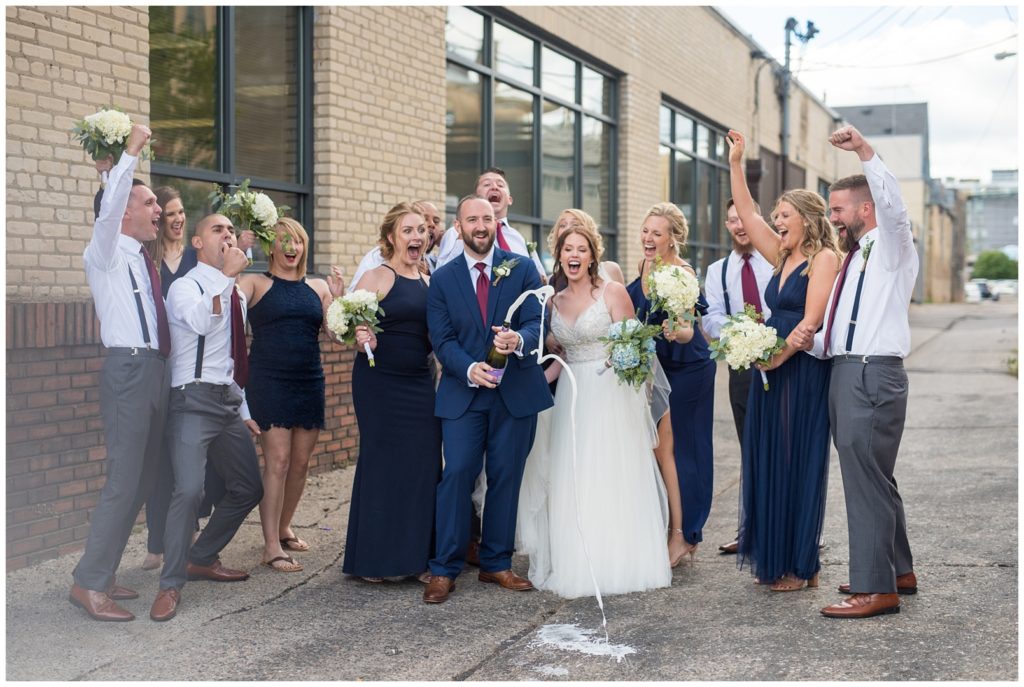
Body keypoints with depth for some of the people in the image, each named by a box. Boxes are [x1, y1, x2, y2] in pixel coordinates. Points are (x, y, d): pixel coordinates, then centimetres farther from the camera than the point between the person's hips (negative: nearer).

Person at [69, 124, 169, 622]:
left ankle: (103, 574, 19)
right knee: (123, 481, -11)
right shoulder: (105, 254, -4)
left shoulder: (144, 260, 17)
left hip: (156, 370, 8)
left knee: (143, 479, 11)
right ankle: (88, 583, -4)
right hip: (128, 369, -8)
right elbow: (107, 210, -21)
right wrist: (130, 154, -21)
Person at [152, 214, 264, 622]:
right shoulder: (185, 287, -5)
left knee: (248, 489, 12)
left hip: (229, 402, 8)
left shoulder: (237, 296, 17)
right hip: (195, 399, -8)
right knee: (189, 489, -21)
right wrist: (227, 275, -28)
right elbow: (200, 320, -29)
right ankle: (171, 584, -9)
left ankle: (202, 559, 28)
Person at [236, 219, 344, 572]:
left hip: (309, 382, 5)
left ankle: (283, 528, 29)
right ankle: (271, 546, -5)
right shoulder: (255, 283, 0)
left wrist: (338, 297, -10)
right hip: (269, 380, -4)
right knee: (278, 461, -9)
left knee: (300, 462, 9)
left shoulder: (318, 288, 11)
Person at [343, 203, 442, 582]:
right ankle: (373, 559, 11)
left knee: (423, 465, 3)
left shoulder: (430, 283, 12)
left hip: (420, 384, 5)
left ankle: (417, 555, 13)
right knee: (382, 463, -1)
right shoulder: (375, 278, -5)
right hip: (380, 383, -5)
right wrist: (360, 336, -30)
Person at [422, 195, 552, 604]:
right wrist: (469, 369, -20)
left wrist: (519, 339, -29)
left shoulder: (522, 270, 3)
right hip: (462, 392, -1)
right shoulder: (442, 279, 5)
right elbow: (442, 339, -1)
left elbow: (537, 322, -6)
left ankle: (496, 564, 19)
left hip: (515, 390, 1)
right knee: (457, 473, -8)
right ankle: (444, 569, 0)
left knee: (506, 478, 7)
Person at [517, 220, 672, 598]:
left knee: (614, 479, -2)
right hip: (571, 396, 5)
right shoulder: (554, 301, 10)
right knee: (571, 483, 4)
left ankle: (619, 562, 6)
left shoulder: (613, 292, -4)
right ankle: (578, 564, 13)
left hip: (611, 394, -5)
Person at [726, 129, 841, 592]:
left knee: (796, 465, -3)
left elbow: (811, 320, -16)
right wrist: (736, 164, 11)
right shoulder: (783, 257, 15)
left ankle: (801, 566, 5)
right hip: (771, 373, 8)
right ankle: (774, 559, 16)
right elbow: (747, 214, 16)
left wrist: (778, 355, -18)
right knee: (767, 463, 9)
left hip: (802, 374, -8)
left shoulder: (824, 258, -8)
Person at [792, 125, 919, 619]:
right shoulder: (853, 260, 23)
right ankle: (898, 571, 28)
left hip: (873, 377, -10)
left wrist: (865, 152, -34)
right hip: (845, 373, 10)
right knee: (874, 479, 16)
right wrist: (812, 342, 3)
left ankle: (875, 587, -5)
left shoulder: (890, 247, -2)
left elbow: (894, 205, -26)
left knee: (866, 480, -10)